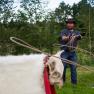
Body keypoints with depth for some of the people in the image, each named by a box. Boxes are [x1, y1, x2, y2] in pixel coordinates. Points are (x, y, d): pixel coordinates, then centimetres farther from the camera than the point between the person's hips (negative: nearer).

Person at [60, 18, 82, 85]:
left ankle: (74, 83, 9)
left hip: (73, 53, 2)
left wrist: (78, 37, -36)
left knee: (74, 68, 2)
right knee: (63, 67, 0)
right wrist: (68, 38, -38)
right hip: (64, 52, -2)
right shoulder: (64, 31, 5)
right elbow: (63, 38, -14)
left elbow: (80, 37, -10)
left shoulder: (77, 32, 12)